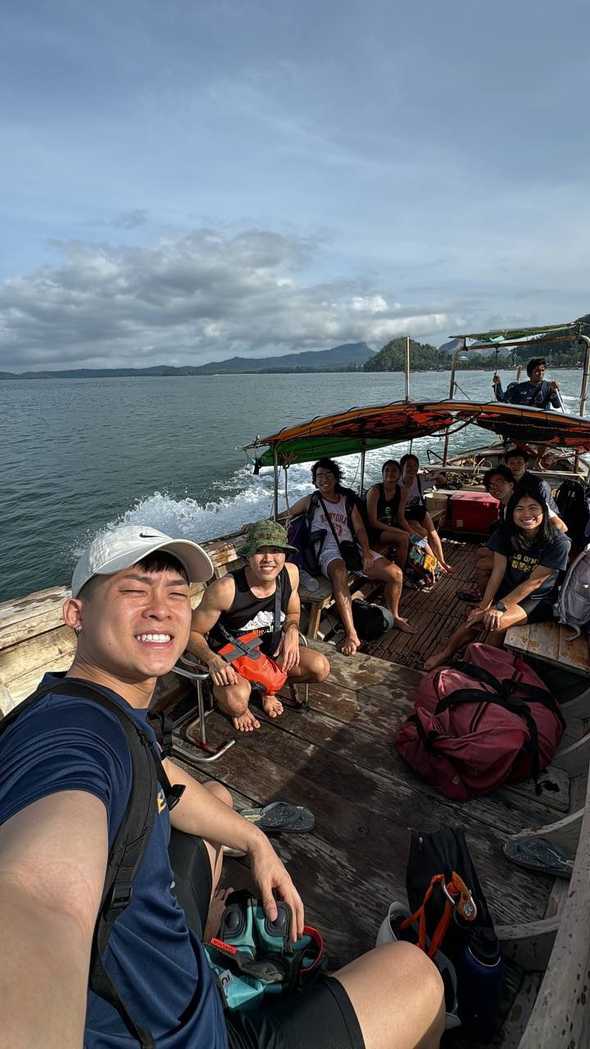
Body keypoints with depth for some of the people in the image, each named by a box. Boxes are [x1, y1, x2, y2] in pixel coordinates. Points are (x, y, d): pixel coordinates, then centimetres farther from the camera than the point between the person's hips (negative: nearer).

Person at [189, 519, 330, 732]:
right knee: (236, 701, -35)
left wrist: (291, 630, -15)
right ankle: (229, 702, 5)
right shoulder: (225, 589, -29)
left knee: (320, 668, -13)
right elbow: (192, 632, -16)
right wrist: (213, 660, -34)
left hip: (270, 651, 5)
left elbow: (293, 613, 8)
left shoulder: (290, 573, -13)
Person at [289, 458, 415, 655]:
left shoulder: (348, 502, 21)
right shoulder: (311, 501, 14)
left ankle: (394, 617, 16)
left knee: (395, 573, -10)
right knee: (340, 574, -42)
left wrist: (366, 551, -6)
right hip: (328, 551, -4)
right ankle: (351, 635, -45)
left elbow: (360, 529, 11)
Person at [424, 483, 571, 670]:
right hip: (508, 592, 4)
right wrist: (484, 605, -21)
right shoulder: (505, 533, -6)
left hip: (538, 600, -3)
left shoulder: (559, 543, -18)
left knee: (496, 622, -29)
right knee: (476, 617, -24)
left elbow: (534, 582, -20)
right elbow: (498, 571, -10)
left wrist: (499, 607, -25)